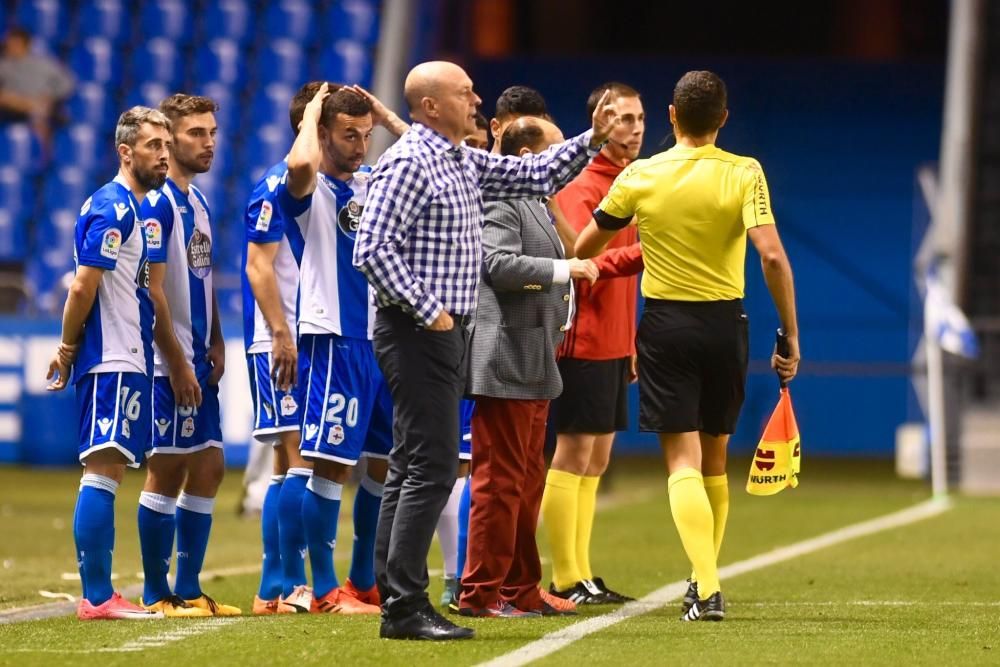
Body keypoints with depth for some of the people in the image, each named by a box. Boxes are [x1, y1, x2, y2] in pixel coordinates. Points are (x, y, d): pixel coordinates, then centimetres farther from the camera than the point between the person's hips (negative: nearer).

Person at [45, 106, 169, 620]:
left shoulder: (135, 208, 18)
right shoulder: (112, 209, -13)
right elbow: (83, 290, -16)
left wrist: (69, 350, 13)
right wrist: (69, 348, -5)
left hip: (128, 361, 10)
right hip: (111, 362, -10)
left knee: (108, 472, 10)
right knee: (103, 469, -10)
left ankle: (100, 594, 13)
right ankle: (96, 597, -12)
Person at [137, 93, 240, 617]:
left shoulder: (198, 202, 15)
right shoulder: (157, 204, -13)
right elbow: (153, 290, -17)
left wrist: (214, 343, 9)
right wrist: (178, 364, -18)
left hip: (198, 361, 9)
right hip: (170, 363, -9)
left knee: (208, 468, 9)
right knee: (166, 470, -5)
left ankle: (188, 591, 14)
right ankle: (156, 595, 1)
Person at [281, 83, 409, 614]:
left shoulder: (375, 185, 15)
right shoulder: (310, 189, -6)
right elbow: (299, 163, -29)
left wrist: (383, 114, 11)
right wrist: (312, 113, -11)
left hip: (382, 341, 7)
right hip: (334, 341, -7)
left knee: (384, 464, 11)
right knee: (330, 463, -6)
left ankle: (364, 583, 21)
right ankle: (325, 591, -3)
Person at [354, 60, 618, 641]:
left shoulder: (465, 162, 14)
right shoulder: (409, 164, -14)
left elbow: (535, 176, 24)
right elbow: (374, 249, -21)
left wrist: (592, 141, 13)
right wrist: (427, 311, -19)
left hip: (445, 331, 10)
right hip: (418, 332, -10)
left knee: (412, 467, 10)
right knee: (433, 466, -11)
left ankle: (394, 597, 14)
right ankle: (406, 606, -11)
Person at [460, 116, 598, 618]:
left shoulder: (534, 203, 20)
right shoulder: (500, 200, -12)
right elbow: (499, 264, -25)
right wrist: (564, 269, -21)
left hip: (532, 364, 11)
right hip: (506, 361, -11)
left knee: (526, 482, 13)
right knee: (499, 481, -8)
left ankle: (520, 591, 19)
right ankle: (481, 592, -5)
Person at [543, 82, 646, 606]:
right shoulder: (582, 187, -12)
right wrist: (640, 253, -32)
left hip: (614, 346, 9)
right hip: (586, 343, -9)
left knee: (596, 461, 10)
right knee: (573, 455, -6)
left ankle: (582, 574, 15)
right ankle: (566, 579, -4)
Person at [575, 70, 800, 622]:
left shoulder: (640, 176, -2)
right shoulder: (744, 174, -5)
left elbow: (585, 247, 9)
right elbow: (772, 256, -16)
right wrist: (790, 336, -9)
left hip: (665, 325, -1)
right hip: (725, 325, 1)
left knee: (683, 462, -5)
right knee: (714, 461, 17)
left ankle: (707, 588, -20)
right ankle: (706, 579, 27)